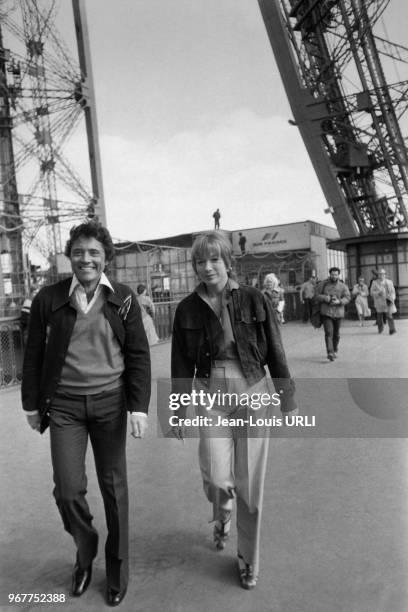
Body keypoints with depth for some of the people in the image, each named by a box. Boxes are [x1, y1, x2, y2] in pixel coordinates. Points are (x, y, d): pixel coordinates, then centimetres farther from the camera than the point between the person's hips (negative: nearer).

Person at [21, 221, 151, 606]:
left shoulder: (123, 299, -2)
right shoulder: (48, 299, -2)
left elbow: (139, 355, -1)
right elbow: (34, 355, 5)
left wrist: (139, 407, -8)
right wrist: (32, 404, 7)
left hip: (110, 402, 0)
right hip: (64, 405, 0)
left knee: (114, 487, 10)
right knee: (67, 489, 0)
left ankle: (117, 570, 32)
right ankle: (85, 552, 33)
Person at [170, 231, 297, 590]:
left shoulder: (254, 300, -6)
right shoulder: (188, 308, -1)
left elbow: (275, 354, -1)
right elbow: (182, 363, 4)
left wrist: (288, 401, 1)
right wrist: (178, 410, 6)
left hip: (253, 394, 0)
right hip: (211, 397, 1)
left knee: (249, 483, 6)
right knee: (217, 477, -9)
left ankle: (249, 559, 30)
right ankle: (222, 516, 31)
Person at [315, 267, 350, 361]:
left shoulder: (343, 286, 4)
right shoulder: (323, 284, 2)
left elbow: (347, 298, -3)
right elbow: (317, 295, 1)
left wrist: (339, 301, -22)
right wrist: (327, 298, -16)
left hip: (338, 313, 2)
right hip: (326, 312, -2)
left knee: (336, 334, 11)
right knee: (329, 332, -13)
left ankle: (335, 351, 32)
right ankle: (330, 353, -18)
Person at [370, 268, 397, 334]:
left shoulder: (389, 282, 9)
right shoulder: (375, 283, 7)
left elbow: (392, 292, 7)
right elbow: (372, 292, 1)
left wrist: (391, 299, -9)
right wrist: (378, 292, -19)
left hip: (387, 301, 0)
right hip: (379, 303, 1)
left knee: (389, 315, -11)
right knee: (379, 316, 4)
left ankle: (392, 329, -11)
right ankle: (380, 329, 22)